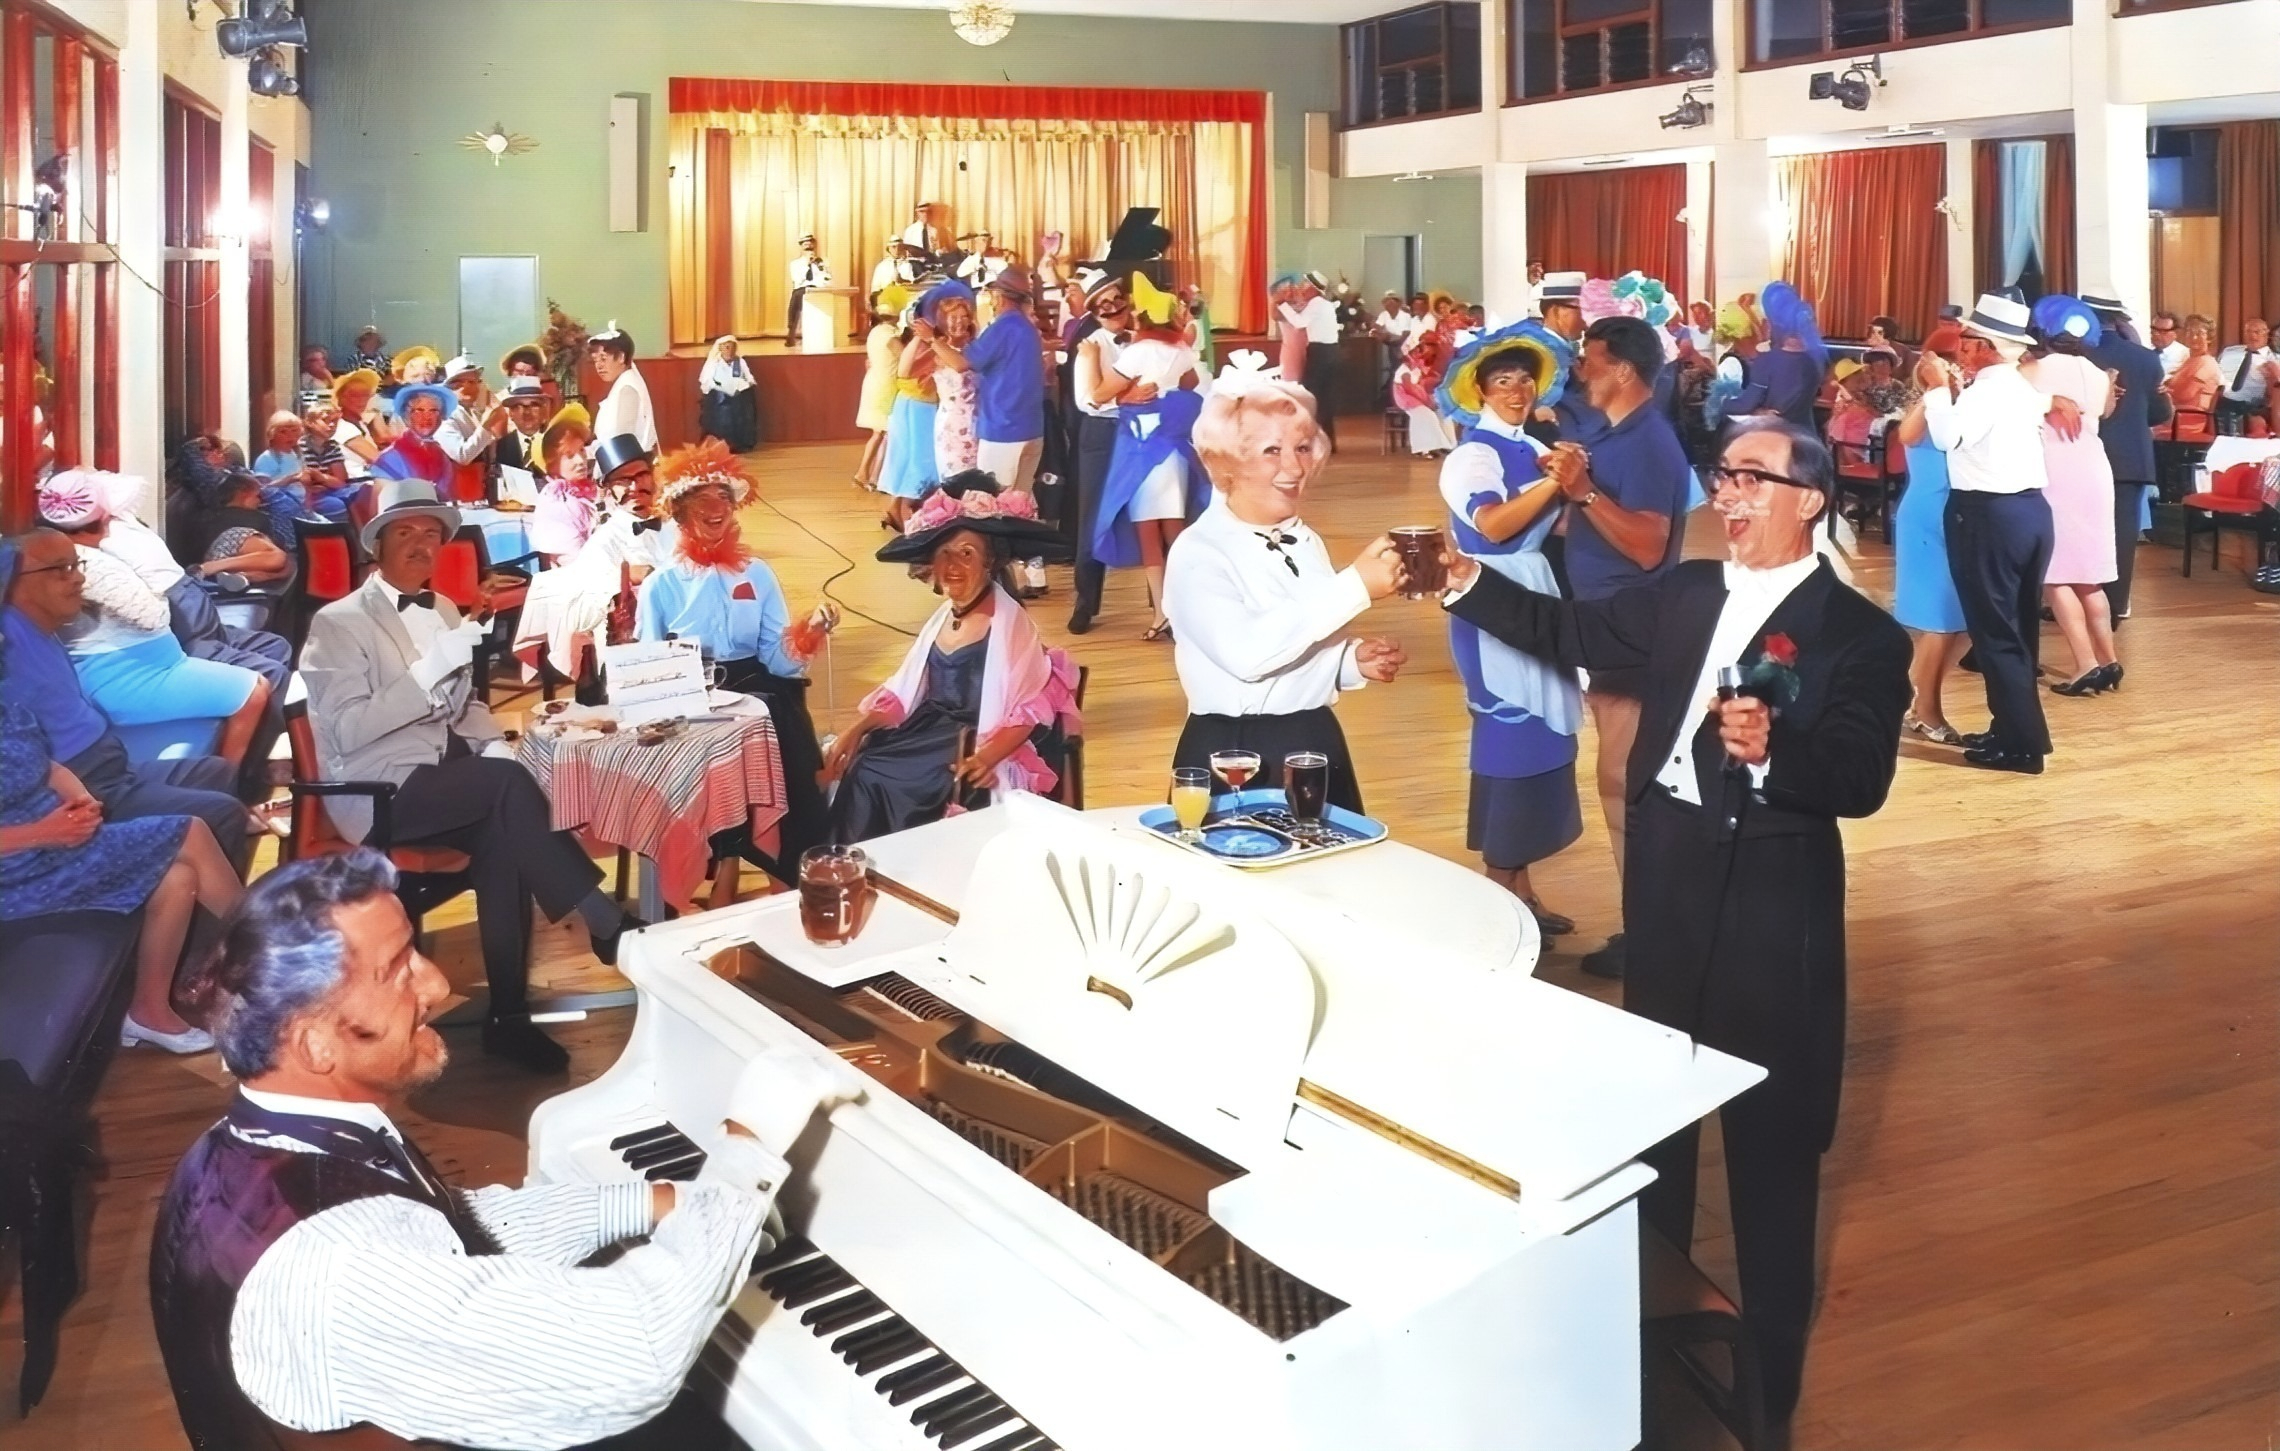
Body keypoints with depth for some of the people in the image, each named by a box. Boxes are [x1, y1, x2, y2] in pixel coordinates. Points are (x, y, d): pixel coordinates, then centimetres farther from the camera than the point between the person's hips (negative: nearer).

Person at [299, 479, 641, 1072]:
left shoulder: (444, 611, 17)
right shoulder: (338, 623, -4)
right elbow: (349, 729, -15)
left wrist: (495, 745, 1)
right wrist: (430, 669, -22)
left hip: (450, 774, 6)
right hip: (381, 790, -6)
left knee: (502, 831, -27)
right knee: (509, 784, -31)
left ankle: (509, 1015, -24)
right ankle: (607, 924, -27)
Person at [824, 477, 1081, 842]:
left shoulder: (1010, 620, -10)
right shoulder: (943, 616, 13)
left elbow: (1029, 708, -16)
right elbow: (903, 691, 13)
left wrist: (986, 757, -30)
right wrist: (856, 730, -1)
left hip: (975, 746, -7)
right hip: (931, 729, 7)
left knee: (893, 786, -22)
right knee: (861, 773, -11)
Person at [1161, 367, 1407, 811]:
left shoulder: (1307, 543, 10)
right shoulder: (1197, 552, -13)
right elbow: (1246, 653, -30)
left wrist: (1353, 661, -2)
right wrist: (1355, 586, -29)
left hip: (1319, 748, 7)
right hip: (1234, 759, -7)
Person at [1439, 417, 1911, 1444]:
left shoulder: (1861, 634, -12)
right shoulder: (1682, 592, 6)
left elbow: (1861, 781, -22)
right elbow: (1568, 631, 7)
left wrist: (1773, 750, -40)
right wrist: (1465, 583, -2)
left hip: (1773, 908, -6)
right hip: (1666, 887, 6)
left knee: (1771, 1147, 6)